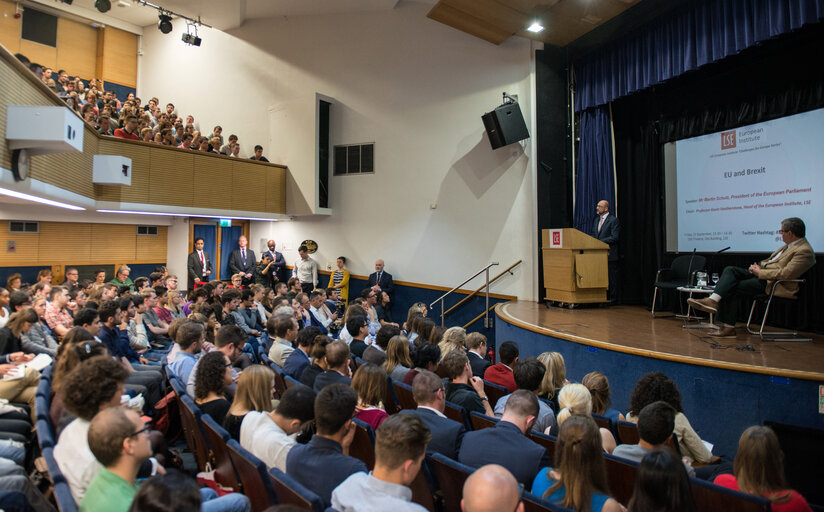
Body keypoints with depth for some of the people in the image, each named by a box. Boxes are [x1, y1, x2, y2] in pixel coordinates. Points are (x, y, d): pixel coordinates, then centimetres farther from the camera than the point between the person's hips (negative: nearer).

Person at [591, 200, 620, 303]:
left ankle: (613, 299, 8)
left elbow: (614, 237, -14)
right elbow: (593, 233, 18)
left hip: (609, 254, -7)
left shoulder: (613, 220, -7)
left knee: (611, 277, 0)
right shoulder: (596, 219, 15)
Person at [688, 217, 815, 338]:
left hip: (772, 283, -9)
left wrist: (760, 272, -16)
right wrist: (758, 266, 3)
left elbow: (786, 274, -24)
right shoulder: (789, 245, 16)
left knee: (732, 289, -19)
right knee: (730, 270, -12)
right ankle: (713, 300, -25)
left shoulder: (804, 251, -14)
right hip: (762, 272, 9)